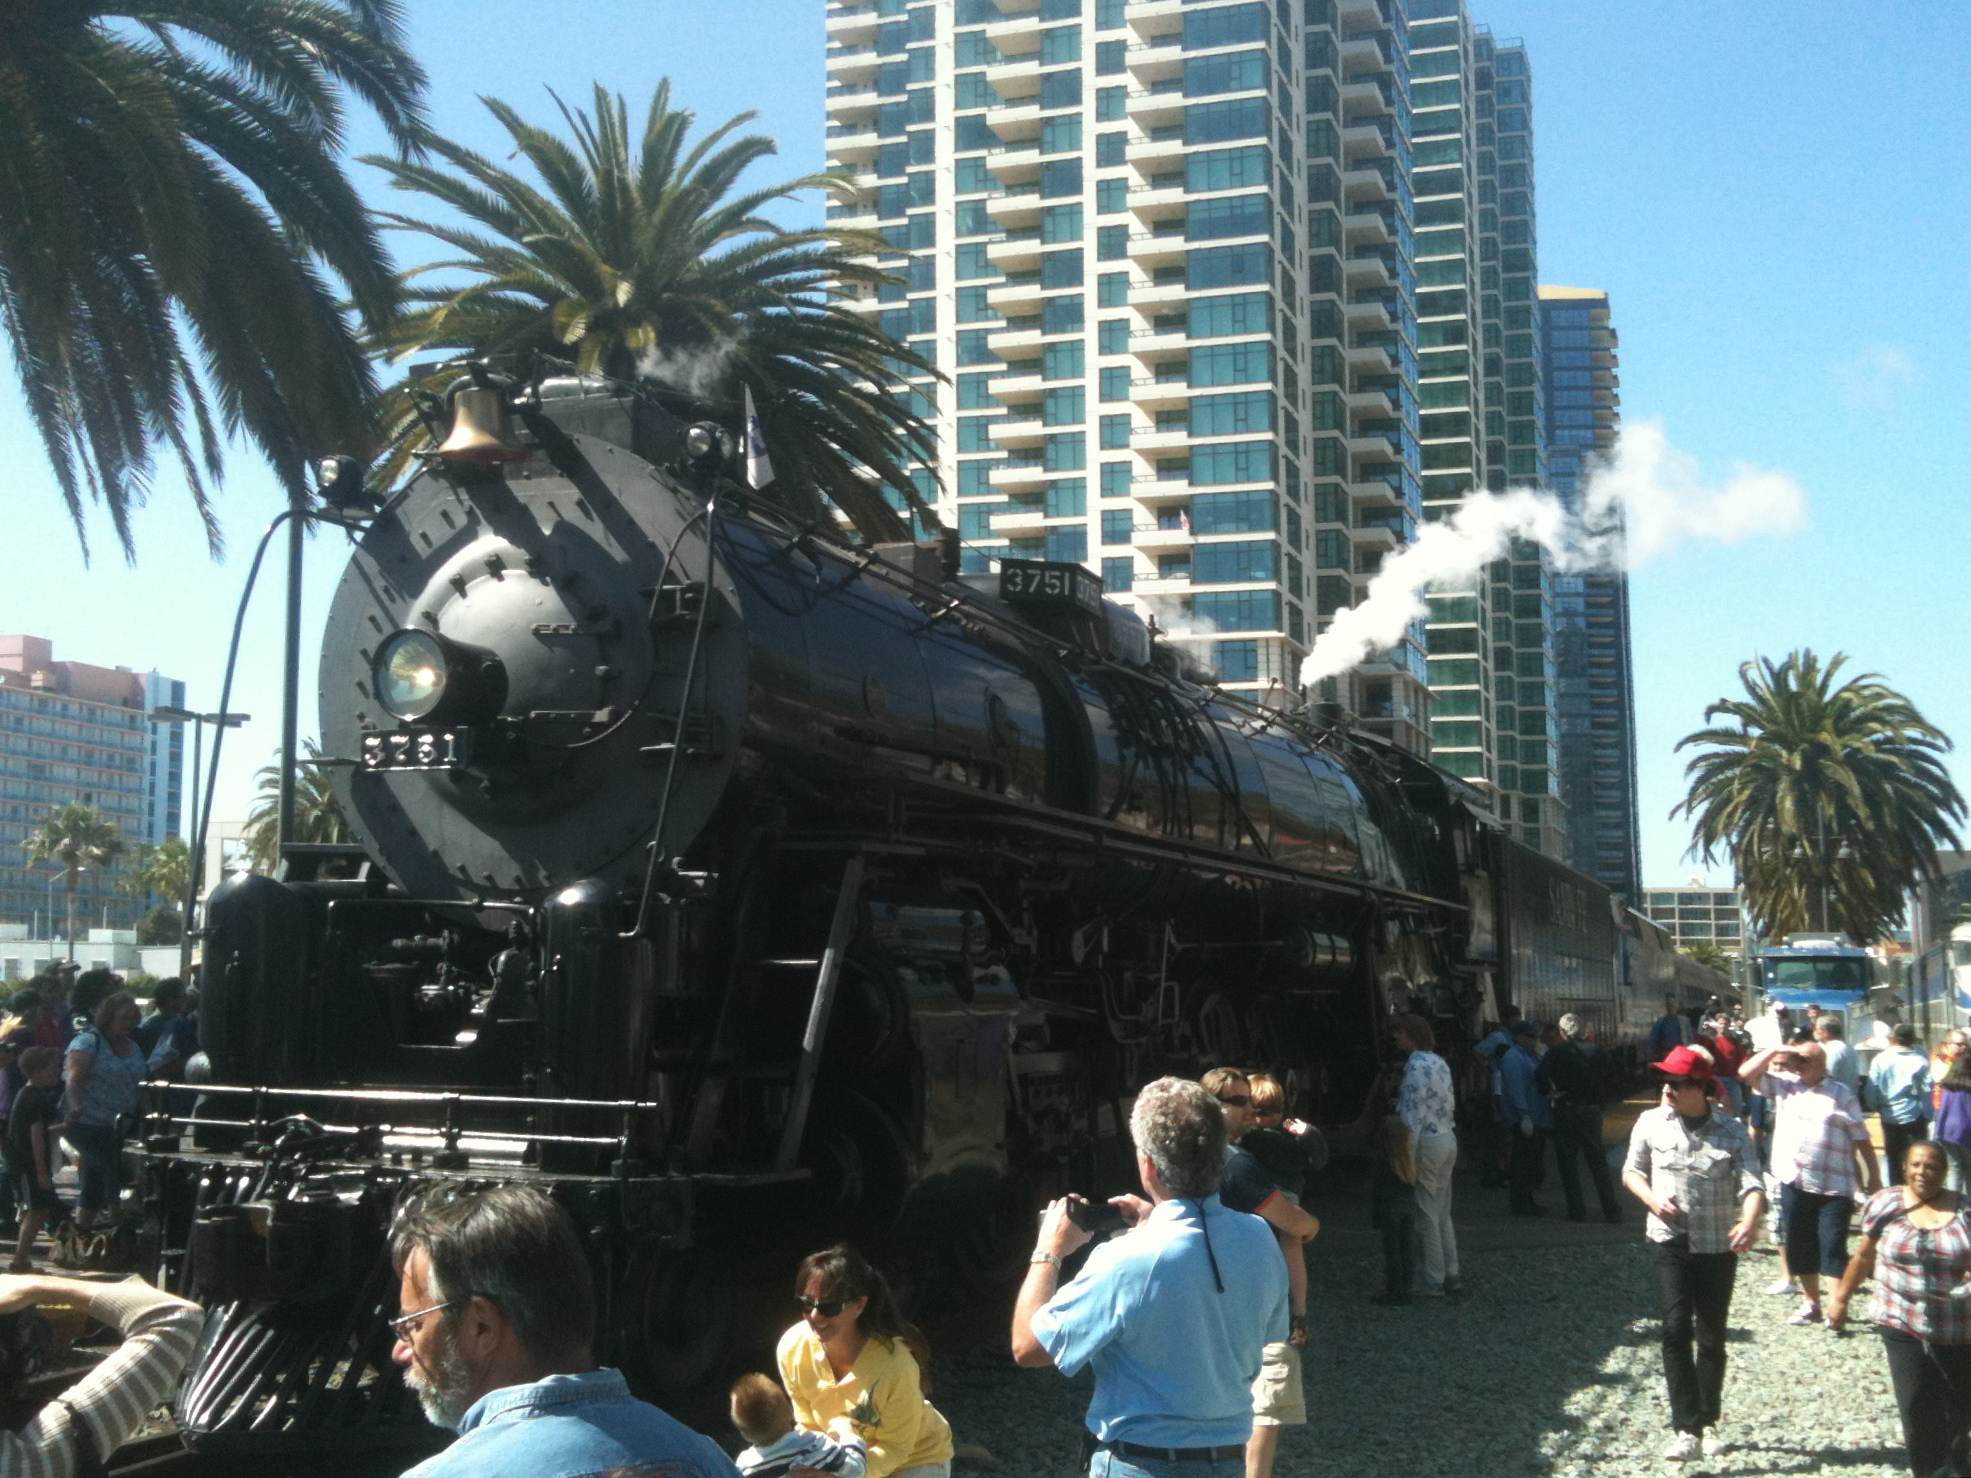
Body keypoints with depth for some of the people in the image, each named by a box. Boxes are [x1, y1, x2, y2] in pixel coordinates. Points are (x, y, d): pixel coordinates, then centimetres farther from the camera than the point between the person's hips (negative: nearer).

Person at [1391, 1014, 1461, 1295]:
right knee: (1443, 1214, 15)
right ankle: (1451, 1276, 19)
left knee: (1427, 1216, 0)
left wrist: (1407, 1154, -17)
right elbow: (1450, 1104, 12)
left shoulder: (1416, 1065, -16)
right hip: (1448, 1138, 9)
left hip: (1427, 1142, -9)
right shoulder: (1439, 1062, 9)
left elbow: (1413, 1114, -19)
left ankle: (1434, 1282, 5)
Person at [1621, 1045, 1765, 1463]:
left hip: (1718, 1246, 0)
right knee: (1676, 1329, -14)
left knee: (1711, 1338, 10)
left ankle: (1708, 1424, 28)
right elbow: (1632, 1169, 11)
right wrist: (1652, 1199, -10)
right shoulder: (1651, 1122, -1)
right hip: (1669, 1240, 0)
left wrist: (1750, 1223, -33)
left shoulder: (1732, 1131, -4)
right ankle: (1687, 1431, -15)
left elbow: (1752, 1183, -13)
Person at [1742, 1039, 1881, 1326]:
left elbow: (1862, 1139, 1)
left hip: (1834, 1187, -4)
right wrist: (1775, 1051, -2)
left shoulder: (1841, 1095, 1)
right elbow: (1746, 1073, 2)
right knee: (1800, 1247, 11)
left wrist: (1874, 1176, -1)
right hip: (1794, 1182, 4)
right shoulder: (1784, 1085, 8)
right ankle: (1811, 1303, 24)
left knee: (1833, 1249, -7)